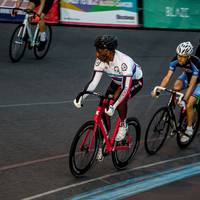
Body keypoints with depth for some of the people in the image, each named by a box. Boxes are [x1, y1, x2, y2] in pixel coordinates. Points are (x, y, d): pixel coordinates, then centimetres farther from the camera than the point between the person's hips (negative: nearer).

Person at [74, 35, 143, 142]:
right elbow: (94, 81, -21)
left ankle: (123, 125, -7)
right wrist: (82, 95, -37)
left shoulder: (124, 62, -40)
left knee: (119, 98, -33)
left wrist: (113, 106, -53)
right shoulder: (100, 60, -23)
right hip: (117, 81, 6)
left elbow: (126, 88, -43)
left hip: (135, 81, -6)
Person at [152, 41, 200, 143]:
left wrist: (184, 100, -47)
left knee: (188, 105, -16)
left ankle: (189, 129, 3)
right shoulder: (175, 61, -26)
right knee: (176, 87, -27)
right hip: (187, 75, 5)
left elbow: (191, 85, -39)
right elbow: (167, 76, -26)